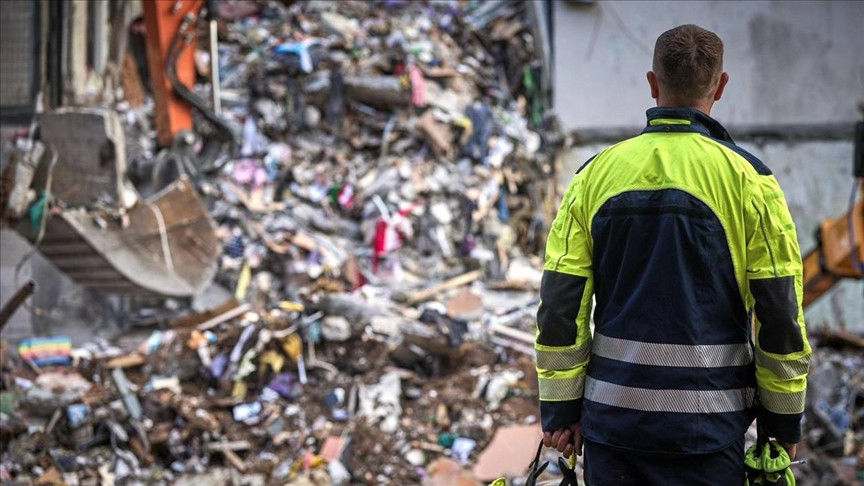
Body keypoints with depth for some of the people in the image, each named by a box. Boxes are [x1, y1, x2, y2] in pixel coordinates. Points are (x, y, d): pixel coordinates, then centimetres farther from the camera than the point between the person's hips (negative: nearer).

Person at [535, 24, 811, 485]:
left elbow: (560, 304, 2)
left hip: (611, 417, 3)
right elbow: (780, 312, -5)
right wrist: (784, 422, 5)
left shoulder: (596, 173, 2)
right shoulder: (746, 179, -6)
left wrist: (560, 408, 9)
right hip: (707, 426, -2)